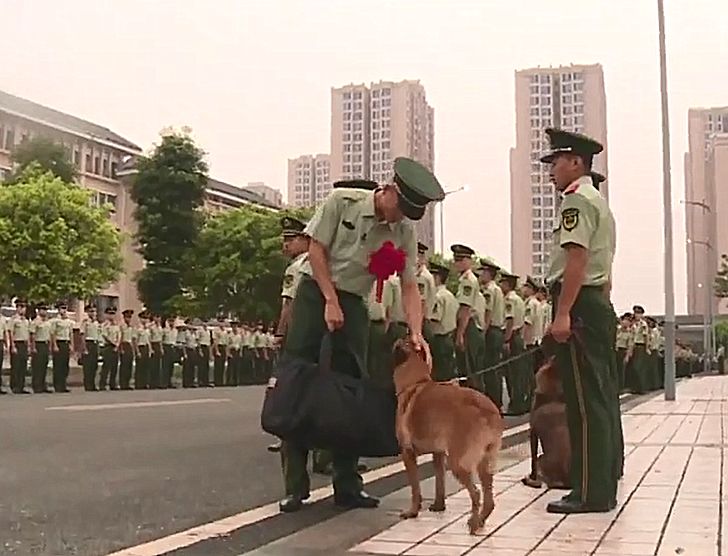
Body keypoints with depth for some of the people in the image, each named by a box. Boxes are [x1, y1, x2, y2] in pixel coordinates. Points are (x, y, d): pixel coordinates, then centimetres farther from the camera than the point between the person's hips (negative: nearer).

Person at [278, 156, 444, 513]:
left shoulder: (405, 232, -4)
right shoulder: (342, 202, -12)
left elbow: (409, 286, -4)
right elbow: (316, 250, -9)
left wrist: (416, 334, -18)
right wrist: (330, 302, -14)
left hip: (353, 303, 3)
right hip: (315, 291, -3)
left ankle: (347, 485, 11)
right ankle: (295, 486, 1)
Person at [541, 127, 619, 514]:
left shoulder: (577, 199, -8)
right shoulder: (598, 202, 24)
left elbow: (577, 259, -19)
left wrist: (563, 314, -23)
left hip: (580, 304, -11)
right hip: (600, 306, 11)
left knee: (585, 400, -9)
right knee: (601, 397, 11)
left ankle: (591, 493, -6)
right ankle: (604, 486, 18)